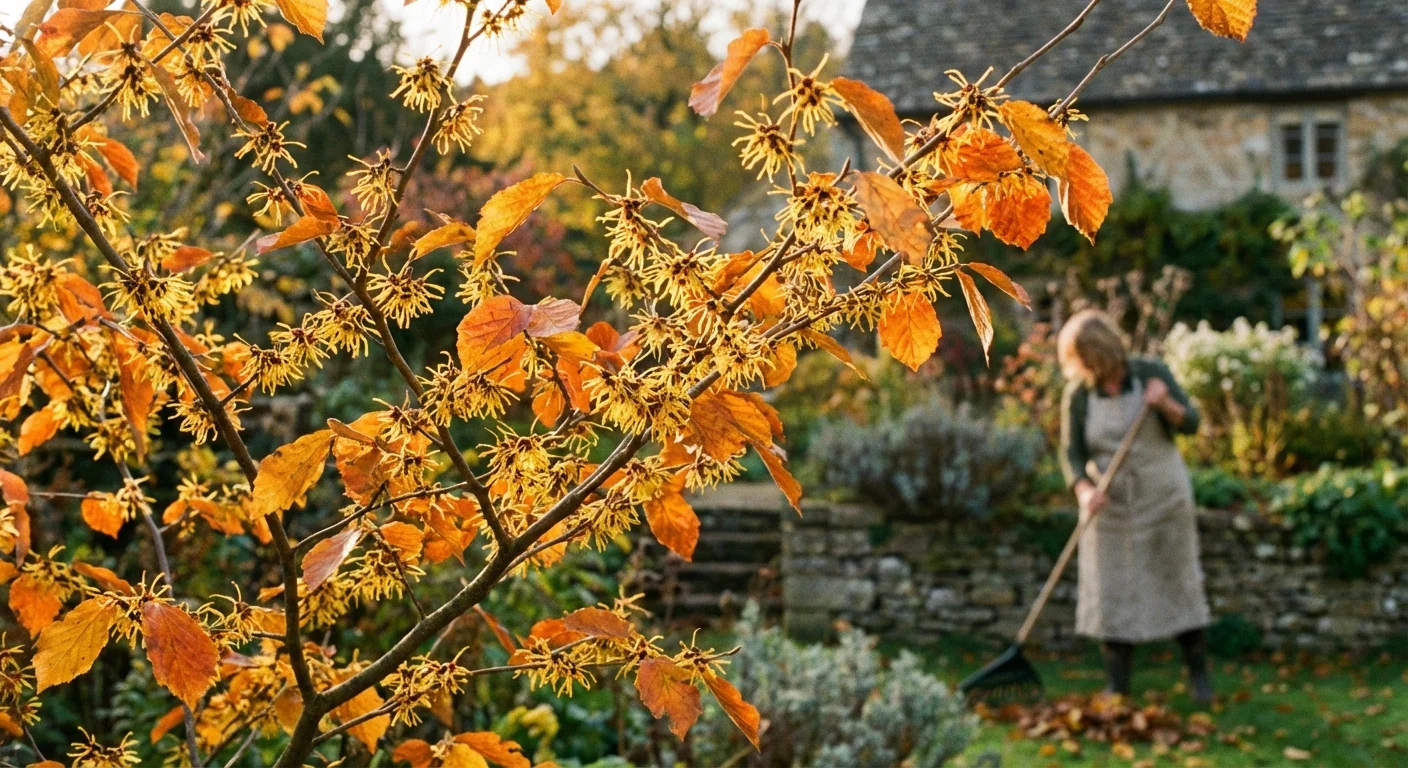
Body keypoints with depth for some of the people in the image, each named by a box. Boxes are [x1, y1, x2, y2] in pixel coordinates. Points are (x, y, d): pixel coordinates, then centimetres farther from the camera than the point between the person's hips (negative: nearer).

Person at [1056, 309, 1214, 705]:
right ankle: (1116, 685, 10)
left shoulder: (1151, 373, -9)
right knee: (1111, 591, 1)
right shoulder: (1078, 395, -6)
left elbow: (1189, 423, -11)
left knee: (1178, 582, 6)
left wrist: (1165, 403, -31)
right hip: (1110, 505, 1)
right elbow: (1072, 454, -7)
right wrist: (1084, 491, -26)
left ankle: (1198, 673, 21)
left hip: (1162, 497, -1)